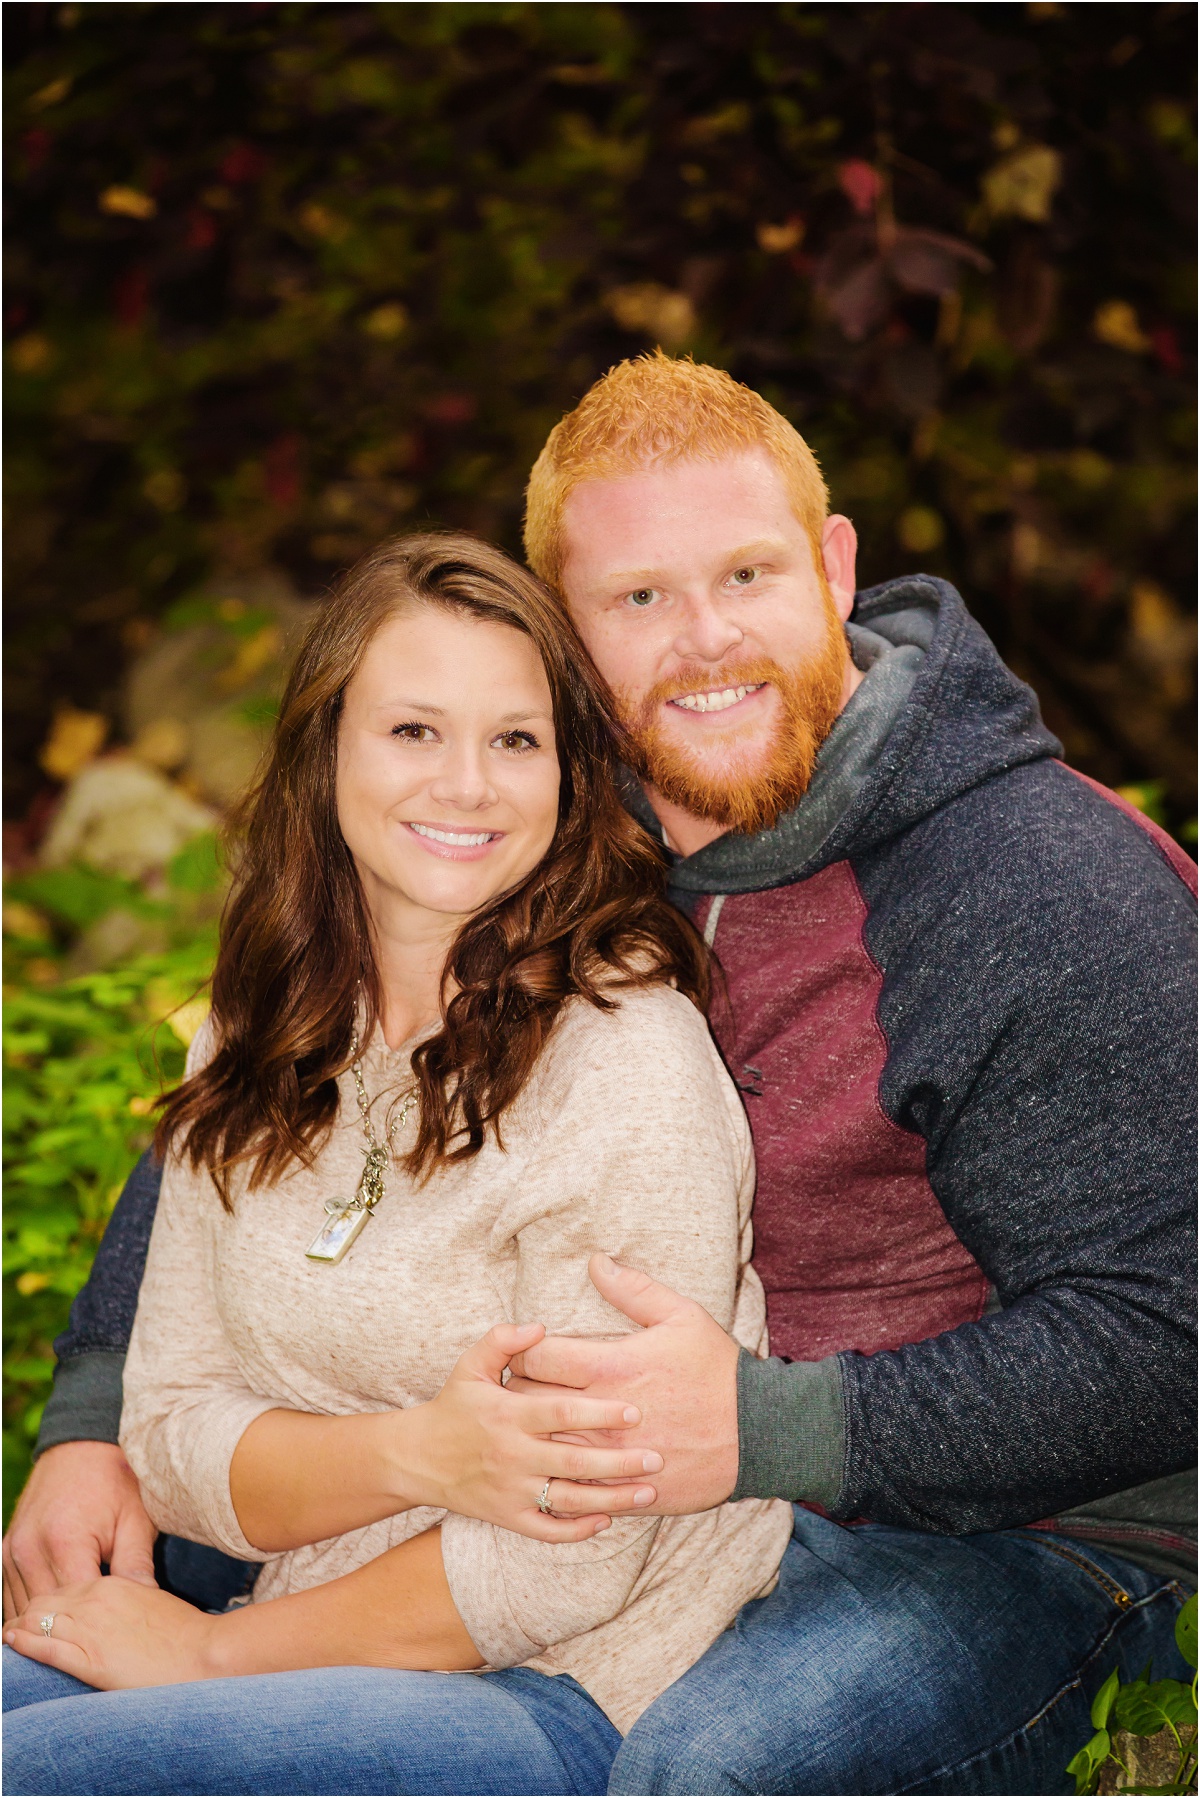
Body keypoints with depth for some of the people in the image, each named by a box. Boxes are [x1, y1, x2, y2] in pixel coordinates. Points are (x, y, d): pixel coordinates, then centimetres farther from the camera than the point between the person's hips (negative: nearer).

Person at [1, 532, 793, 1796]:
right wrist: (415, 1452, -18)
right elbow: (170, 1440, 2)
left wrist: (212, 1651, -7)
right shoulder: (254, 1053, 6)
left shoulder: (627, 1062, -15)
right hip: (332, 1662, 6)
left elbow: (563, 1567, -16)